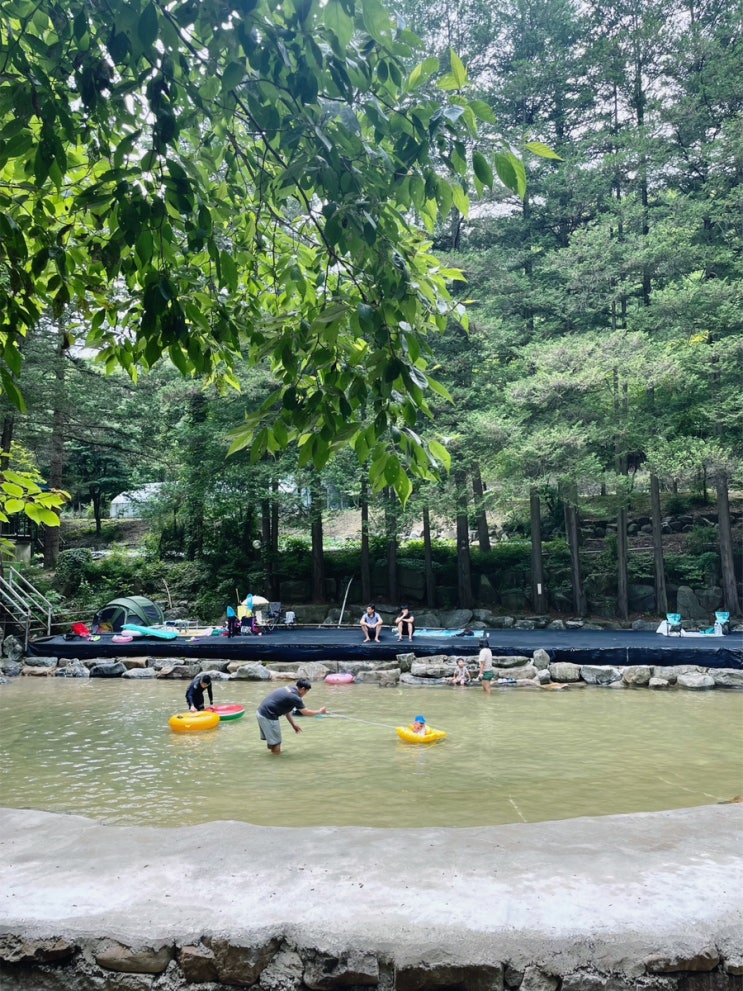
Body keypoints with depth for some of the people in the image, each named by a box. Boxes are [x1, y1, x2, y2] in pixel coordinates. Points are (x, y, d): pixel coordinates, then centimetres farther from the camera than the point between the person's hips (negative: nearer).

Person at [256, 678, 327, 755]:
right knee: (276, 747, 1)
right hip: (268, 717, -10)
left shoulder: (289, 688, 12)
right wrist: (320, 711, 9)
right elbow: (306, 712, -6)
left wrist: (293, 724, 21)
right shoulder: (294, 697, -16)